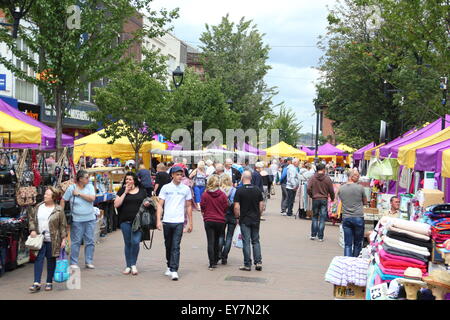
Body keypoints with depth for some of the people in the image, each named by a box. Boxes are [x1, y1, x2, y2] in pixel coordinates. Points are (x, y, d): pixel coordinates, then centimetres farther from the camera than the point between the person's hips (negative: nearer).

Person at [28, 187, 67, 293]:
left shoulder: (59, 210, -4)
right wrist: (32, 230, -1)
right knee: (38, 259, -2)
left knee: (51, 260, 6)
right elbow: (31, 219, 14)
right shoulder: (38, 207, 6)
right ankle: (37, 283, -1)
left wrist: (63, 239, -5)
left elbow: (63, 225, -2)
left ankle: (49, 282, 18)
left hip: (52, 240, -3)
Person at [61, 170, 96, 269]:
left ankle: (89, 262, 17)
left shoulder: (90, 186, 3)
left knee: (90, 241, 6)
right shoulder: (71, 188, -3)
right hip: (77, 220, -3)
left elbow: (92, 198, -12)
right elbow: (63, 200, 4)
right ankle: (73, 263, 10)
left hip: (90, 219, 3)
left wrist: (79, 194, -12)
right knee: (76, 242, 0)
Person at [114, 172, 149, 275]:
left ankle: (133, 264, 6)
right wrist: (125, 192, -9)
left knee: (135, 242, -12)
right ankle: (128, 266, 18)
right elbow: (116, 205, -6)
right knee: (128, 243, 8)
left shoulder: (142, 191, 7)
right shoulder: (122, 191, 5)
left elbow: (146, 203, 17)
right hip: (125, 221, 1)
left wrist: (147, 204, -7)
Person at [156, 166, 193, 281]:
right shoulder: (165, 188, 4)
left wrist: (190, 223, 10)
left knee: (176, 247, -9)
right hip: (167, 221, 1)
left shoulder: (186, 189, 6)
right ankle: (169, 266, 30)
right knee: (168, 246, 13)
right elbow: (160, 205, 2)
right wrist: (158, 220, -8)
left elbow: (188, 206, 12)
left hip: (179, 222, -1)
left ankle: (174, 270, -12)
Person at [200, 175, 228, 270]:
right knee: (217, 241, 17)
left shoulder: (205, 195, -8)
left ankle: (212, 264, -7)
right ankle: (215, 261, 26)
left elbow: (202, 207, 1)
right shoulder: (223, 195, -6)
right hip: (220, 221, 1)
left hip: (208, 221, -1)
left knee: (210, 242, 0)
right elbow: (226, 208, 1)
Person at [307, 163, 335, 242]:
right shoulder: (327, 178, -5)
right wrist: (332, 198, 17)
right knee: (322, 218, 3)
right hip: (324, 199, -1)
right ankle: (320, 237, 3)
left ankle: (313, 235, 11)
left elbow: (308, 189, -8)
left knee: (315, 217, 14)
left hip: (315, 199, 1)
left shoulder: (313, 178, -3)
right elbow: (331, 190, -1)